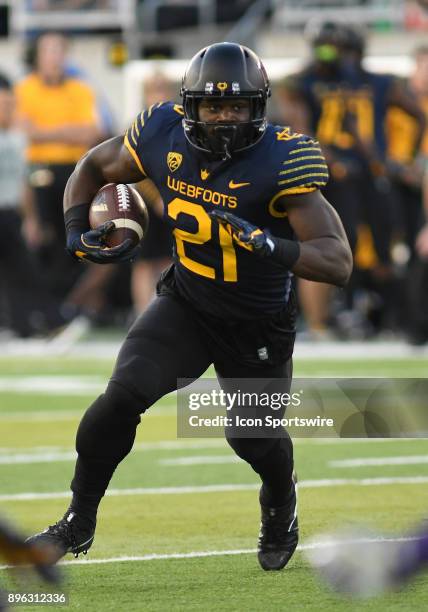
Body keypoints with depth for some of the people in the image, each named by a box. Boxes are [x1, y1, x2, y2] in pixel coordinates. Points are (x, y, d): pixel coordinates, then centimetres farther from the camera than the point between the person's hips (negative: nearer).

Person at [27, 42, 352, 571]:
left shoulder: (281, 162, -28)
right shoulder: (164, 137, -16)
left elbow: (338, 263, -32)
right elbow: (92, 168, 6)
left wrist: (271, 246, -48)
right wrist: (76, 232, -10)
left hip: (258, 326, -2)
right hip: (186, 305, 2)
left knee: (255, 439, 10)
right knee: (123, 397, -16)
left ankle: (281, 511, 47)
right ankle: (78, 524, 1)